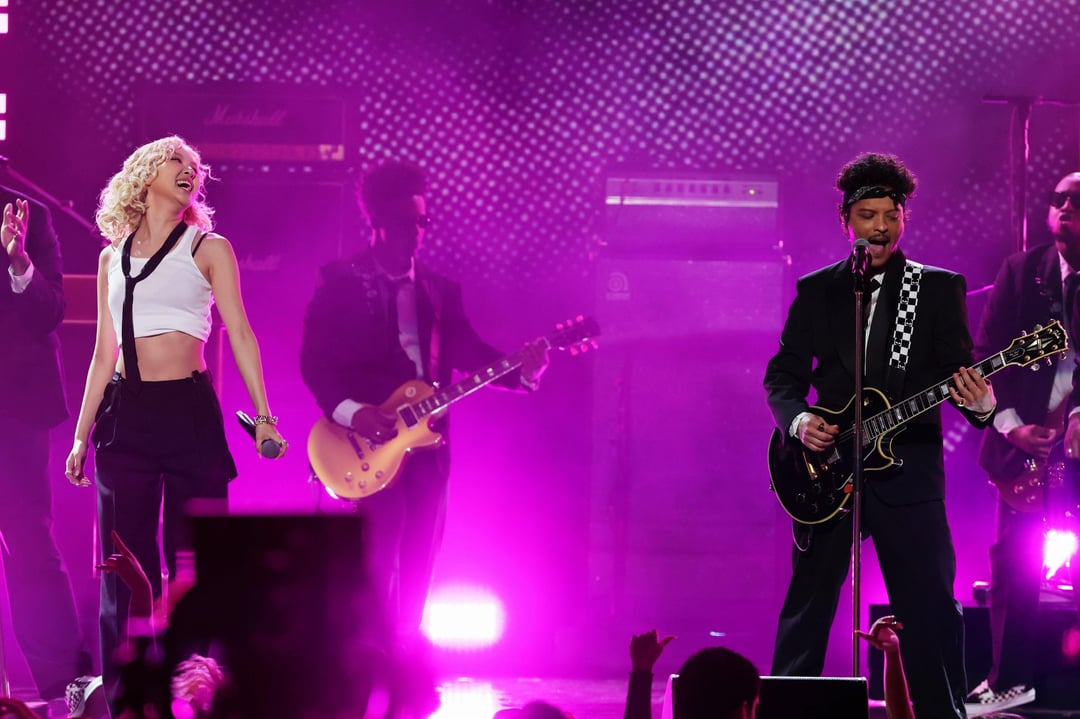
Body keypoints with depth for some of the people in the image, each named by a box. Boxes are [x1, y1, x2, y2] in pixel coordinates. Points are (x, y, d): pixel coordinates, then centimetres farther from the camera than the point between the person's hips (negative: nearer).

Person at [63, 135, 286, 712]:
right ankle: (127, 696, 7)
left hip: (188, 410, -3)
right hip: (125, 415, 3)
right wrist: (81, 435, 11)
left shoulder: (208, 248, 5)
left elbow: (239, 334, -1)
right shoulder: (113, 257, 14)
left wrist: (262, 415, -11)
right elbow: (104, 354, 15)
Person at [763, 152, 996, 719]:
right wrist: (798, 419, -10)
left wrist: (978, 402, -24)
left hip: (907, 470, -1)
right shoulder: (816, 291, 9)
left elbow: (959, 373, -1)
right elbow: (782, 375, 10)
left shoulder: (940, 288, 5)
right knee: (807, 607, 7)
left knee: (931, 610, -4)